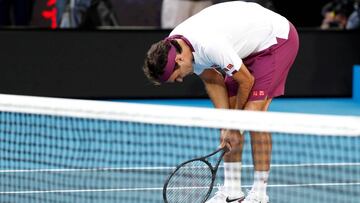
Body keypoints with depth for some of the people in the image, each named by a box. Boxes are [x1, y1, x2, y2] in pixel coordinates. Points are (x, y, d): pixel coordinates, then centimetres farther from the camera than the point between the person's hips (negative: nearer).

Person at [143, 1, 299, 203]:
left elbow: (246, 81, -24)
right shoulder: (171, 46, -10)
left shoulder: (210, 45, -37)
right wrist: (227, 124, -10)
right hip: (248, 47, 9)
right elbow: (213, 80, -1)